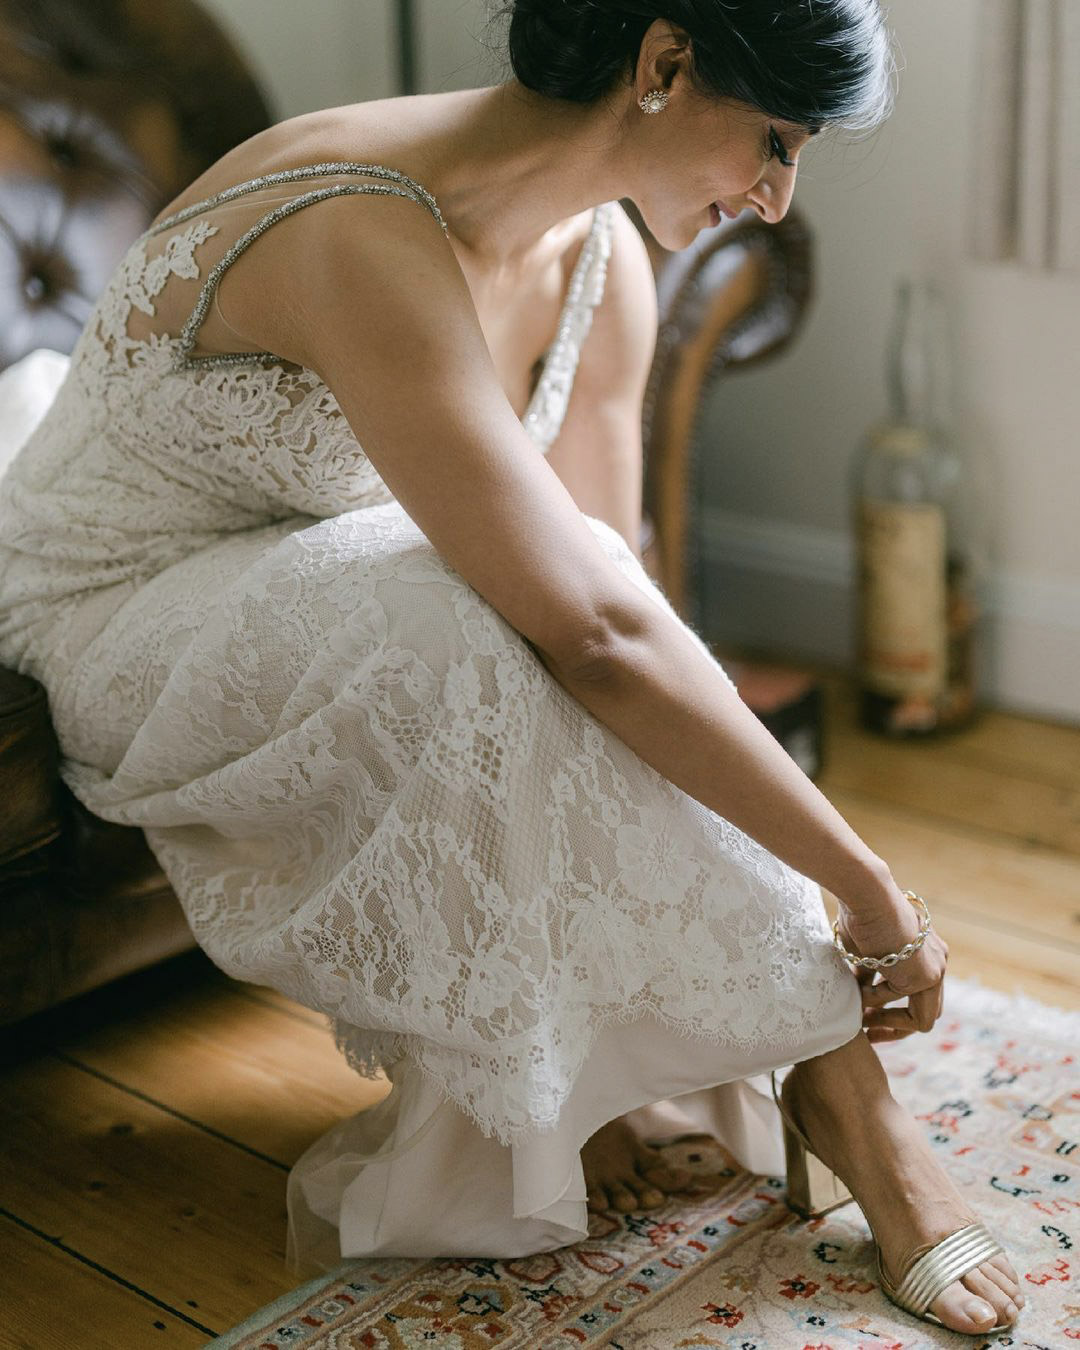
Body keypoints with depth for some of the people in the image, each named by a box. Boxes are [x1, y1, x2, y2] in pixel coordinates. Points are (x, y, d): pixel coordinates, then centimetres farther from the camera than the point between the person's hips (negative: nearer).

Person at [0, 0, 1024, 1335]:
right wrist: (867, 890, -32)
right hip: (122, 614, -7)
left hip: (344, 608, 7)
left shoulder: (600, 260, -7)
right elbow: (593, 633, -39)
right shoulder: (367, 237, -34)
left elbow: (608, 574, -4)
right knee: (516, 634, -33)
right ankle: (830, 1078, -19)